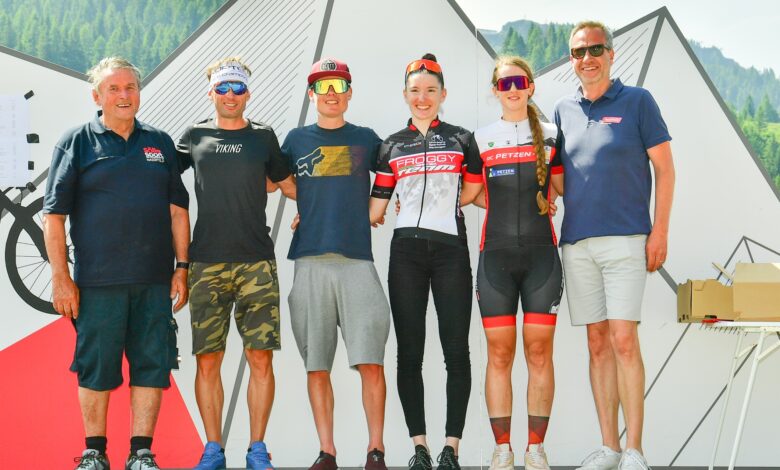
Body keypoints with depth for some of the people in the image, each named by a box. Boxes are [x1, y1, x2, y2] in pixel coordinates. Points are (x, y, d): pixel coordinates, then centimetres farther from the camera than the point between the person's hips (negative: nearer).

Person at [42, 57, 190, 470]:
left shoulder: (160, 143, 13)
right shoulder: (77, 142, 3)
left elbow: (177, 209, 14)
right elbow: (53, 215, 0)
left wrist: (181, 267, 6)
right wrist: (61, 277, -7)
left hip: (155, 281, 3)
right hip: (98, 281, -3)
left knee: (153, 366, 3)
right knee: (96, 368, 3)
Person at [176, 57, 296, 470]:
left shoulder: (263, 137, 10)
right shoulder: (195, 136, 10)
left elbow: (289, 185, 21)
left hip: (257, 264, 0)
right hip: (207, 263, 0)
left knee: (260, 358, -3)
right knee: (207, 360, 1)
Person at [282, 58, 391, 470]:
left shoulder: (366, 139, 13)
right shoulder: (296, 140, 13)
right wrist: (300, 214, 9)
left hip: (357, 259, -1)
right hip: (309, 261, 1)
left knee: (370, 362, -8)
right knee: (316, 366, 1)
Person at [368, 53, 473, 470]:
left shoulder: (461, 139, 9)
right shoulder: (392, 146, 12)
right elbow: (374, 209, 10)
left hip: (451, 250, -1)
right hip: (406, 252, 1)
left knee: (455, 350, -4)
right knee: (409, 352, 1)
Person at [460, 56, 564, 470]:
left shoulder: (551, 136, 9)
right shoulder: (480, 140, 9)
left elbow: (565, 186, 12)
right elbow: (467, 194, 15)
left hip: (541, 255, 0)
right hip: (496, 256, 0)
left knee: (539, 352, -2)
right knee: (499, 354, -1)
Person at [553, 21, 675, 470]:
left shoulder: (637, 101, 1)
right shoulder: (564, 109, 13)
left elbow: (664, 167, 0)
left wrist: (660, 231, -7)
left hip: (625, 239, -4)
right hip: (577, 242, 4)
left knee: (624, 340, -11)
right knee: (598, 343, 7)